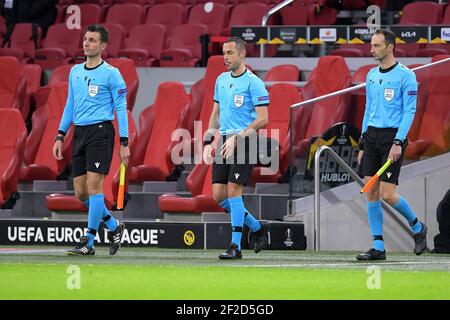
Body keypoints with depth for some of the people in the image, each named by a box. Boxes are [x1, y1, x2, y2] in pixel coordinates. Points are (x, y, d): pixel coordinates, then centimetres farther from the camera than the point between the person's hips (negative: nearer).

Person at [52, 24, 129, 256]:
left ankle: (88, 241, -10)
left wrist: (124, 143, -9)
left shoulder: (111, 73, -4)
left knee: (93, 185, -13)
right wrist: (60, 136, 15)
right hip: (79, 133, 7)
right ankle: (113, 227, 22)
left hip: (100, 132, -7)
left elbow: (121, 109, -4)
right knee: (80, 191, 3)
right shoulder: (75, 71, 14)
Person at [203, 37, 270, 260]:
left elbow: (262, 118, -13)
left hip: (244, 141, -7)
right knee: (218, 195, 1)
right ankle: (257, 228, 21)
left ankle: (235, 247, -7)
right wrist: (208, 142, 11)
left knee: (233, 190, -13)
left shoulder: (253, 82, -8)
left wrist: (237, 137, -19)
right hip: (224, 141, 7)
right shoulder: (221, 80, 14)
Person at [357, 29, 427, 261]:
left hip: (393, 136, -7)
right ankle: (378, 247, 4)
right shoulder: (371, 75, 14)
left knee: (387, 194, -11)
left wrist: (398, 142, -19)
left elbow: (410, 111, -10)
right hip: (371, 136, 7)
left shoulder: (405, 76, -7)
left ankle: (417, 228, 15)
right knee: (371, 193, 1)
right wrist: (363, 144, 15)